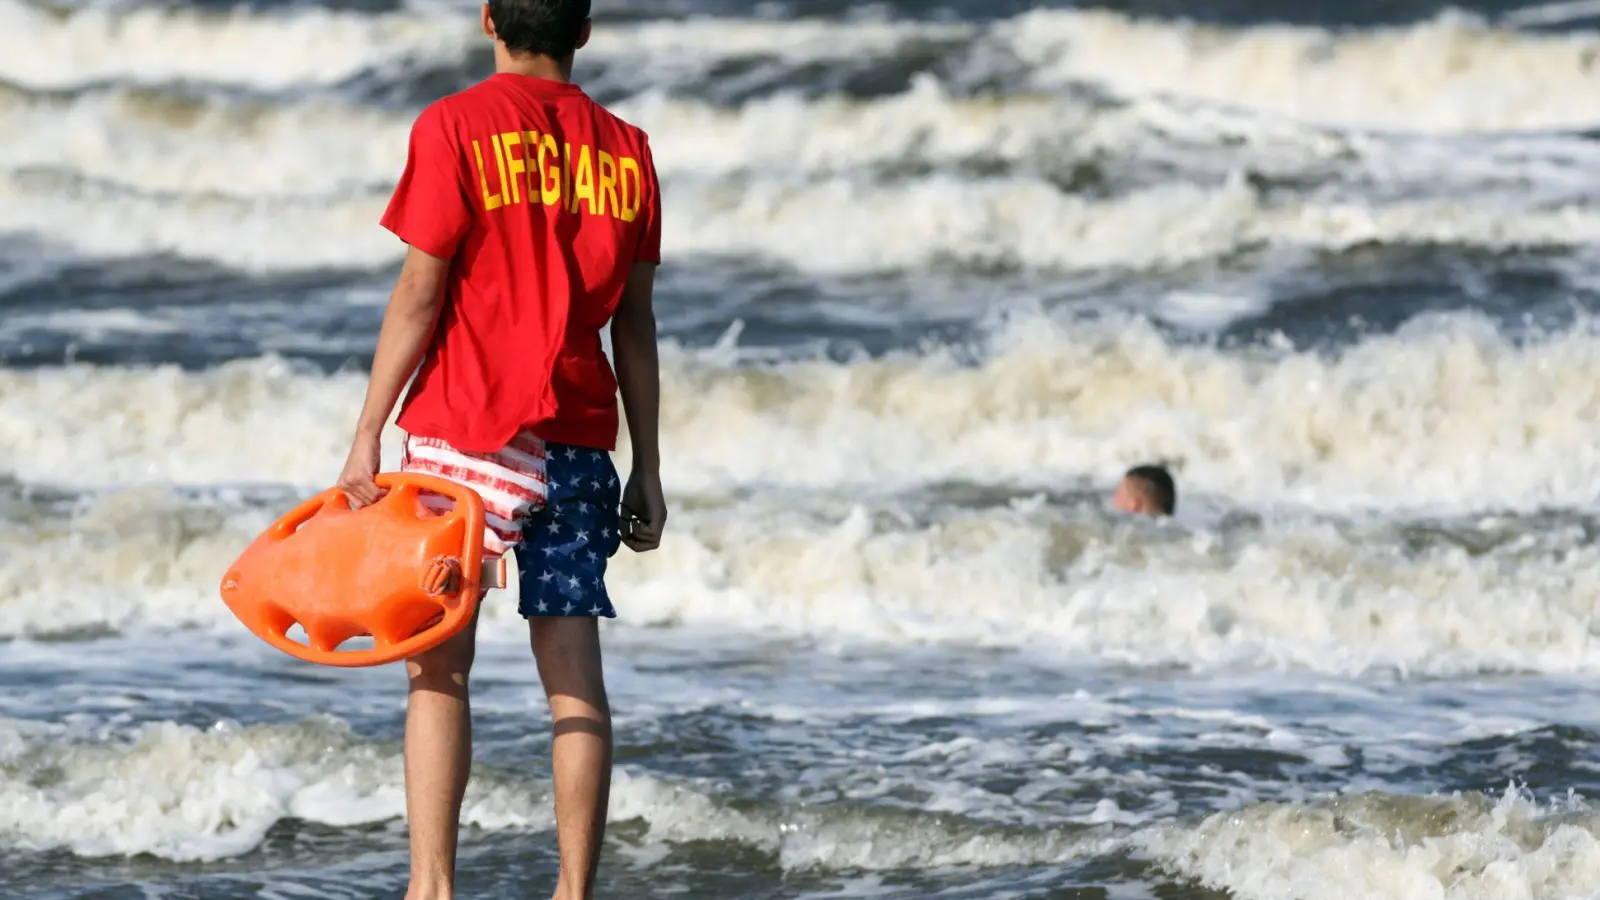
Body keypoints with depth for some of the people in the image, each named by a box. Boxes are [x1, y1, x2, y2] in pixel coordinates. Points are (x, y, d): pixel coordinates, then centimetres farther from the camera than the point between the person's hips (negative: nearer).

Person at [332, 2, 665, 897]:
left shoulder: (456, 127, -5)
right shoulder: (625, 149, 6)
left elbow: (420, 293, -8)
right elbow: (635, 326, 8)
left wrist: (368, 435, -3)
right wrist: (647, 472, 12)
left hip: (464, 428, -3)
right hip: (578, 439, 3)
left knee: (439, 669, 0)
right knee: (575, 678, 4)